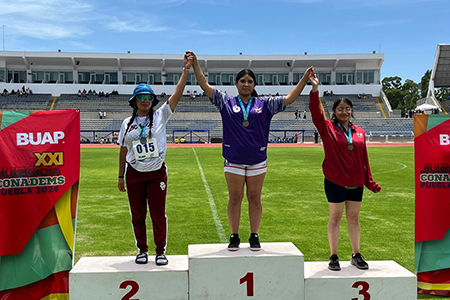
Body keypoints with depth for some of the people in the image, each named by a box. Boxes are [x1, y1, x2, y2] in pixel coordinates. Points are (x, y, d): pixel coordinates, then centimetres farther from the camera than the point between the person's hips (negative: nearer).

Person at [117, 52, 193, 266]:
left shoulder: (160, 116, 0)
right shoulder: (128, 123, 6)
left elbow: (177, 94, -9)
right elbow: (123, 151, 10)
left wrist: (186, 70, -16)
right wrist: (121, 176, 10)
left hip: (156, 173, -2)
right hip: (134, 175, 2)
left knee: (158, 214, 1)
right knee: (137, 215, 9)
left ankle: (160, 251, 16)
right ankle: (142, 250, 25)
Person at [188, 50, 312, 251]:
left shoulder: (265, 104, 6)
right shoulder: (227, 102, 4)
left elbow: (290, 98, 4)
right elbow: (205, 86, 0)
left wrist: (305, 78, -4)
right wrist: (195, 63, -7)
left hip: (257, 159, 1)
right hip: (233, 160, -1)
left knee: (254, 198, 8)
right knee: (235, 198, 6)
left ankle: (254, 236, 19)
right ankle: (234, 237, 17)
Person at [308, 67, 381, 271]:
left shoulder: (359, 132, 8)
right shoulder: (328, 128, -1)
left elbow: (364, 158, 10)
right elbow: (316, 113, -17)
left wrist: (370, 182, 11)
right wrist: (315, 89, -27)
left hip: (356, 183, 3)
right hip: (335, 182, -3)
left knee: (354, 218, 12)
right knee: (335, 218, 4)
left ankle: (356, 255, 24)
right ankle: (334, 257, 15)